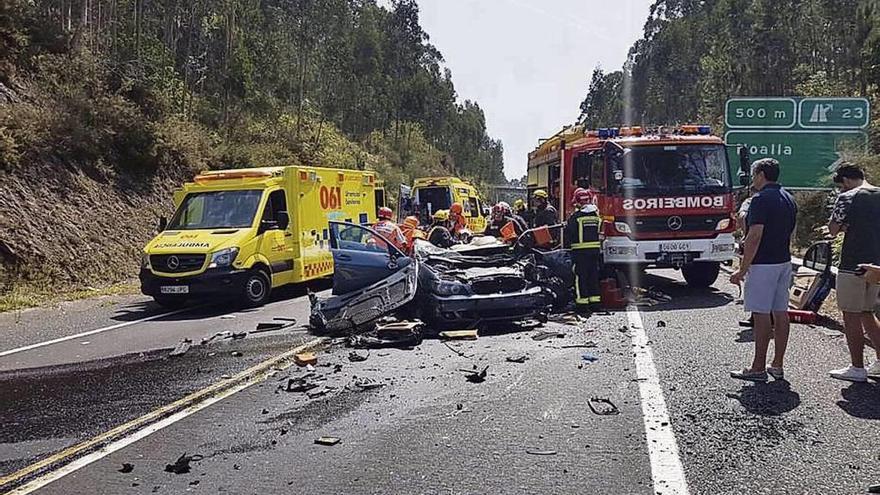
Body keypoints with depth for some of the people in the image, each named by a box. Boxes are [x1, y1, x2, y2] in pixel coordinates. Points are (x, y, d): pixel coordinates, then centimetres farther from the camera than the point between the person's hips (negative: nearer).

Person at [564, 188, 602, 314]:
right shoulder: (597, 215, 8)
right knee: (594, 276, 12)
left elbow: (568, 233, -7)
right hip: (595, 249, 6)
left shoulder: (575, 216, -10)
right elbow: (601, 234, 14)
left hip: (580, 251, -5)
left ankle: (582, 303, -3)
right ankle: (594, 301, 15)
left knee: (580, 276, -2)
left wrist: (567, 245, 8)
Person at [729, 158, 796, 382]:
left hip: (763, 264, -9)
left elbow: (755, 236, -20)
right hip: (784, 262, 9)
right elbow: (788, 233, 19)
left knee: (761, 314, -4)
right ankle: (777, 365, 15)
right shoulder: (789, 198, 14)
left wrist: (742, 269, -17)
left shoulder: (761, 199, -14)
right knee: (781, 313, 9)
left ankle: (758, 368, 1)